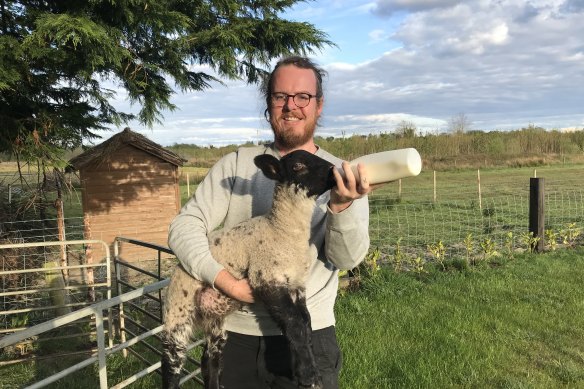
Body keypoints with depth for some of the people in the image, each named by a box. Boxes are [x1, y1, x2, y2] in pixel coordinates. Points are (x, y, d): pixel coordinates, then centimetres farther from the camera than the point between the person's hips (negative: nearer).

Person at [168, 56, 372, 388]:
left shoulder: (343, 178, -1)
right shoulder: (237, 164, 0)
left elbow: (347, 257, -11)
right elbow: (185, 226, -4)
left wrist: (342, 206, -31)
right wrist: (226, 281, -19)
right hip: (237, 335, 1)